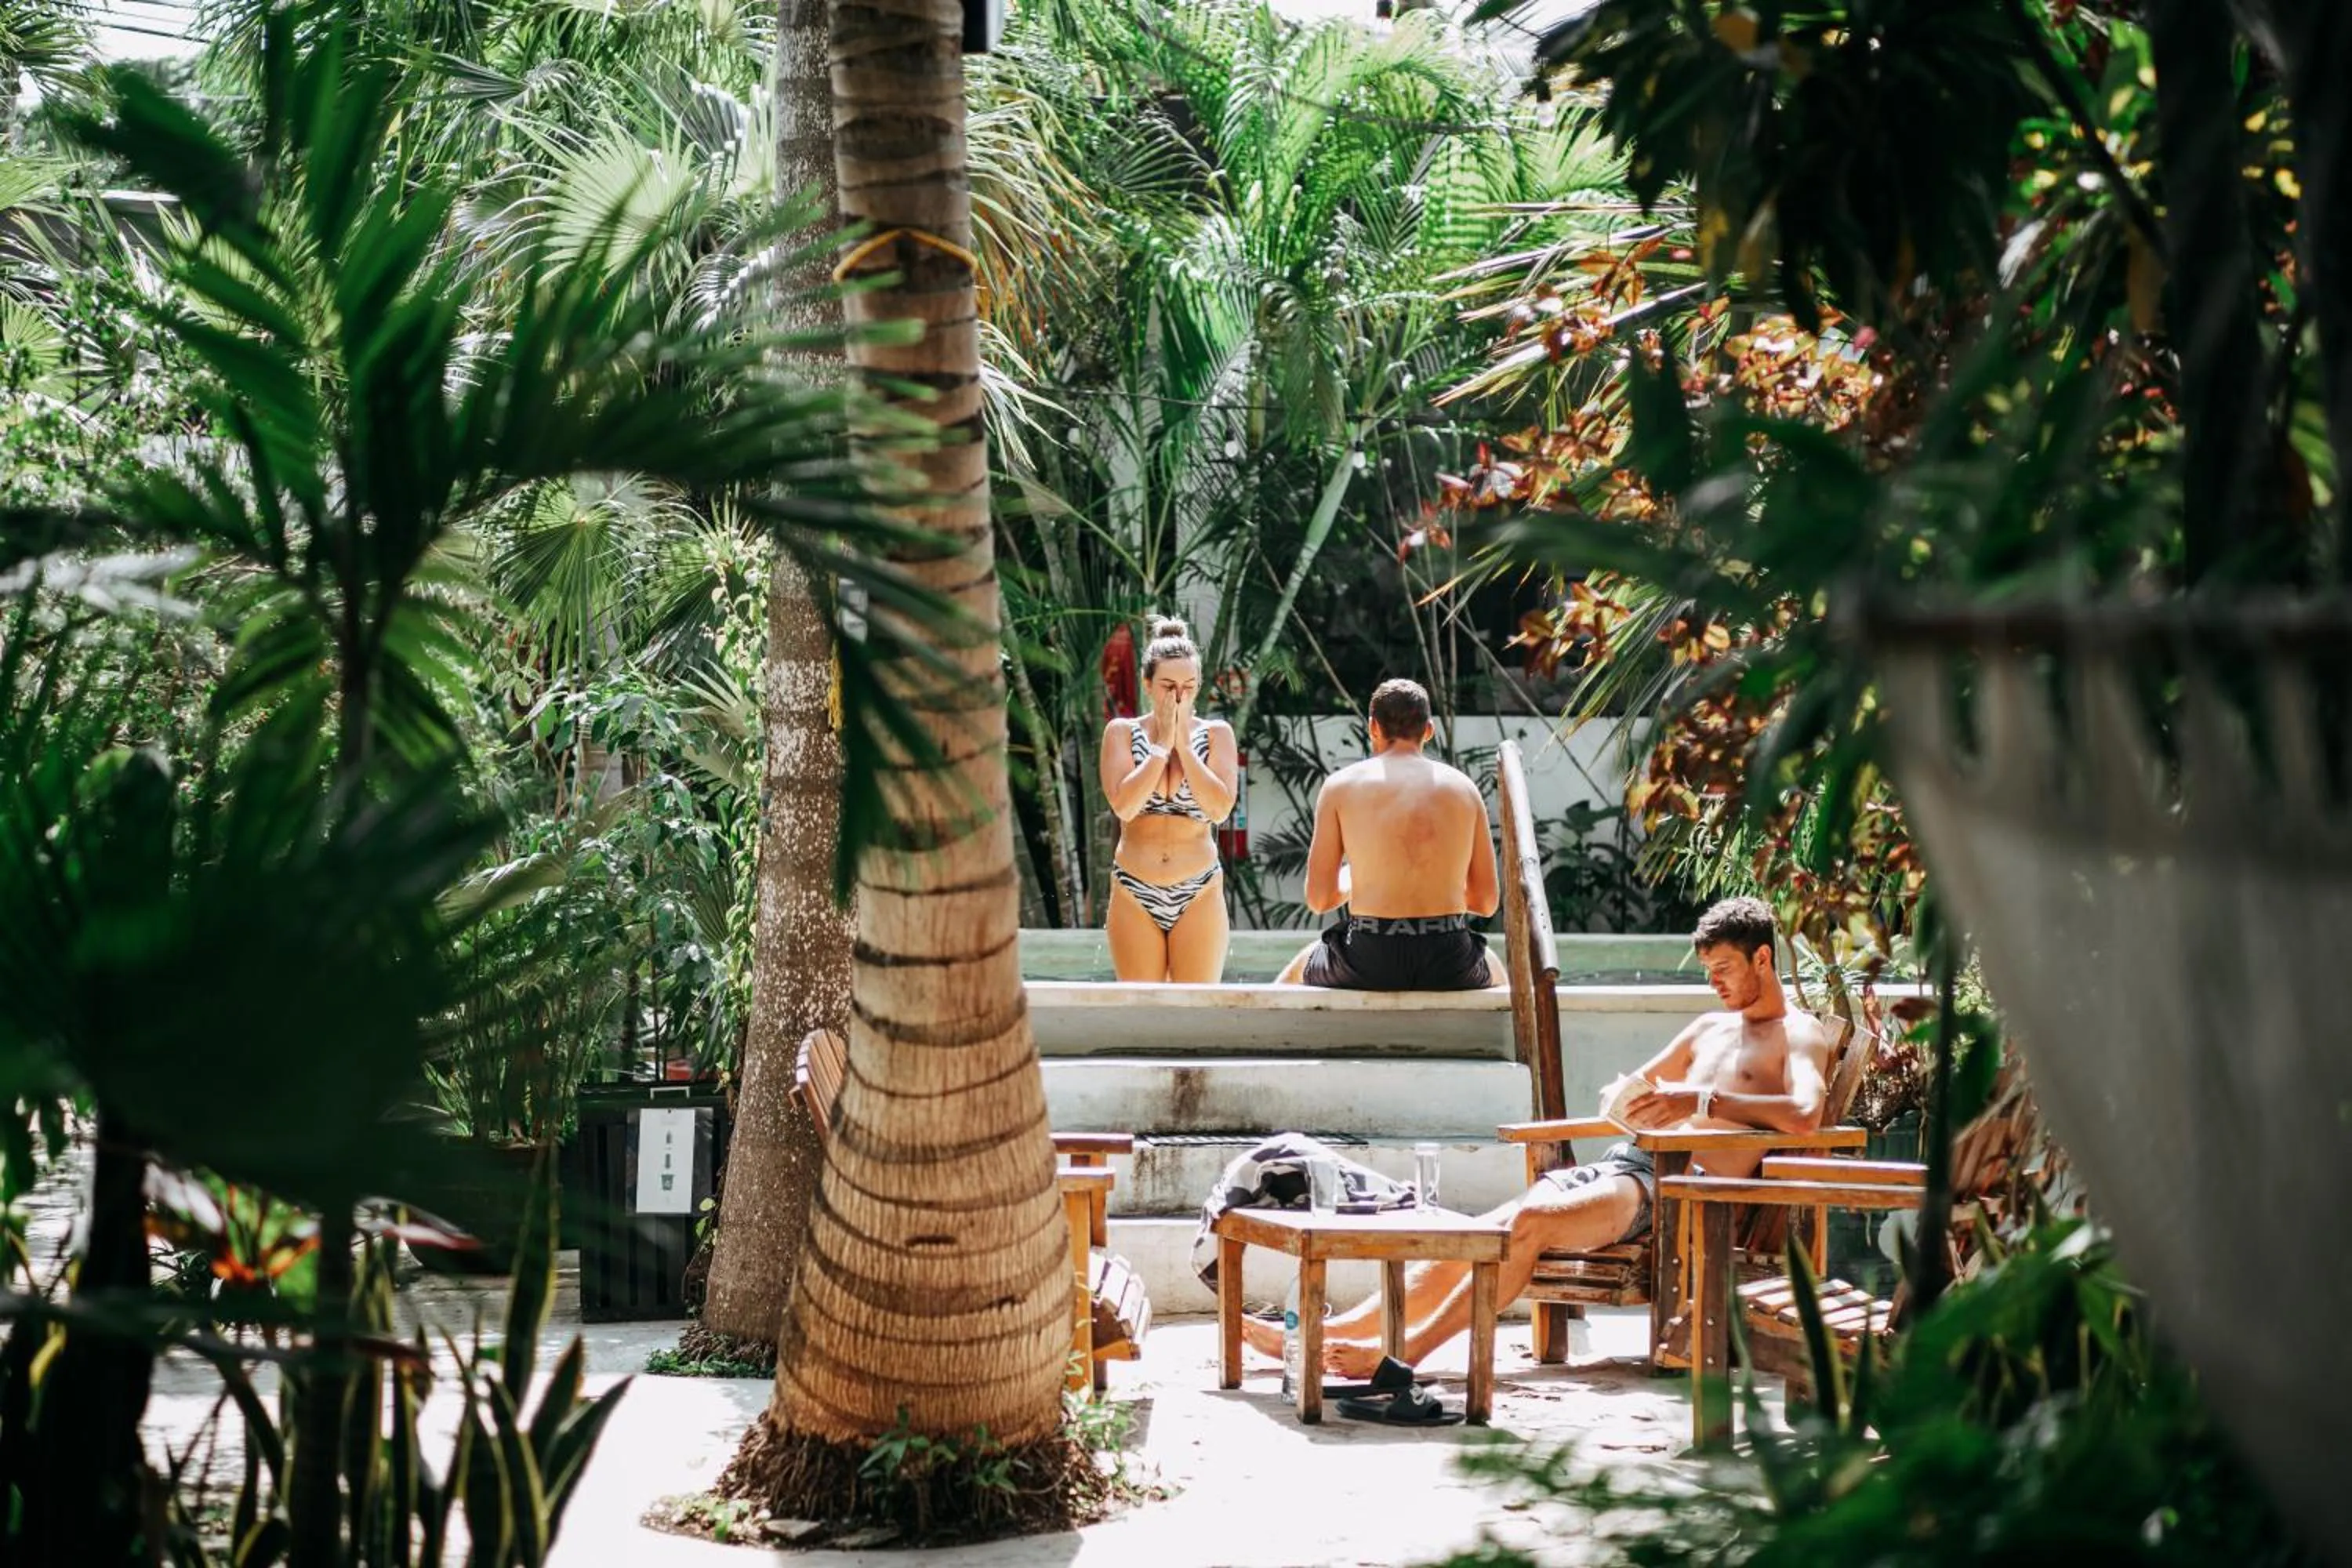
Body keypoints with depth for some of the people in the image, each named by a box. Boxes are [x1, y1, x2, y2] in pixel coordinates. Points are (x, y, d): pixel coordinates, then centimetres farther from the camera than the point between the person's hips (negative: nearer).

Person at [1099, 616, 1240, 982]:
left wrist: (1184, 744, -12)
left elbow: (1221, 808, -13)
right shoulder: (1121, 732, 0)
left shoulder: (1216, 734, 1)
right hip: (1134, 896, 0)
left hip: (1198, 896, 0)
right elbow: (1124, 805, -15)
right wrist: (1163, 744, -12)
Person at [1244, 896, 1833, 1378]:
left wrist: (1703, 1101, -28)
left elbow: (1805, 1114, -20)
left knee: (1528, 1223, -31)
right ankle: (1330, 1333, -18)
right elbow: (1627, 1093, 36)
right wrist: (1627, 1102, 11)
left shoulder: (1798, 1035, 3)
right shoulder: (1710, 1028, 28)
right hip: (1622, 1162, 8)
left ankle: (1407, 1348, -34)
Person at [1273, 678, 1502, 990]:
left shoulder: (1341, 786, 2)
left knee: (1289, 981, 33)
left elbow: (1318, 899, 1)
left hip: (1369, 963, -2)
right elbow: (1488, 901, 9)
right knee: (1495, 975, 40)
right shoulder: (1463, 787, 7)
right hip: (1449, 968, 2)